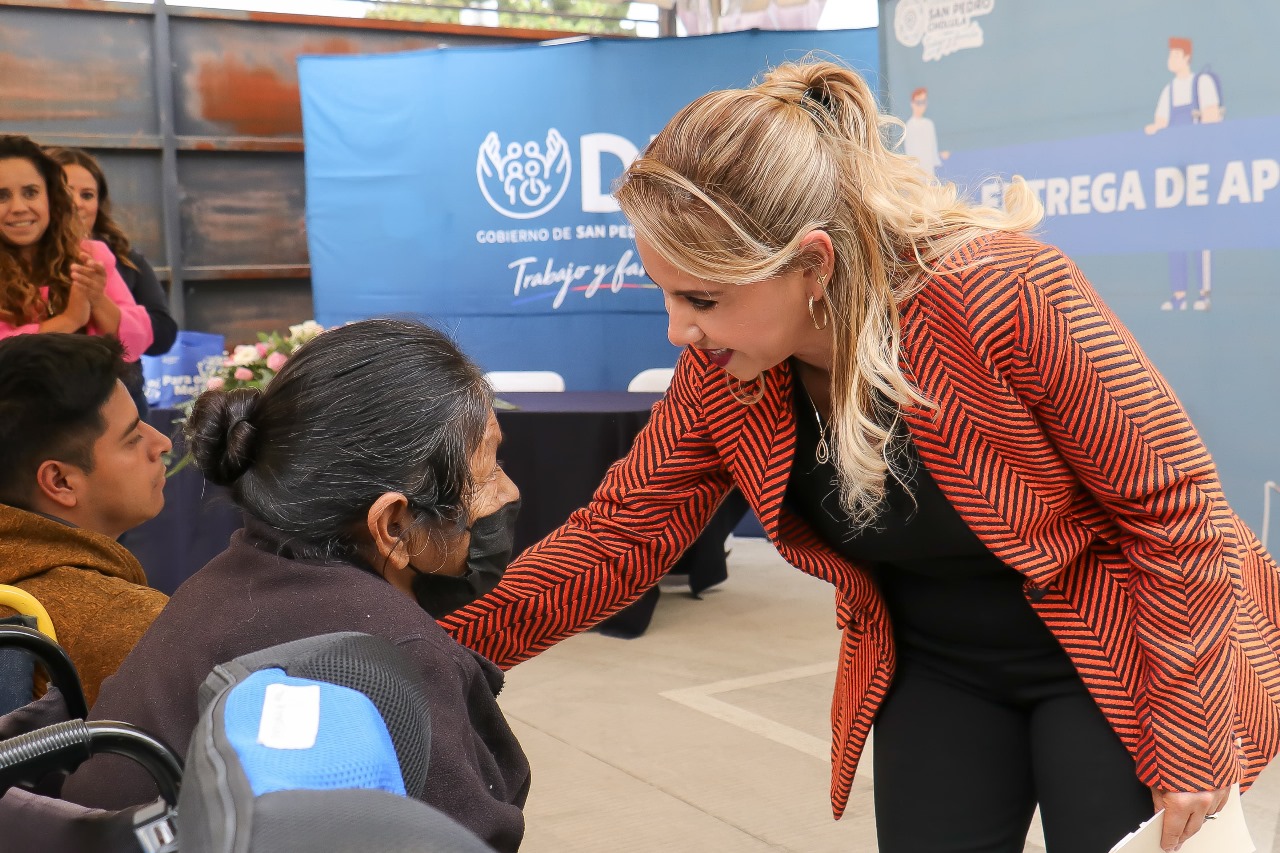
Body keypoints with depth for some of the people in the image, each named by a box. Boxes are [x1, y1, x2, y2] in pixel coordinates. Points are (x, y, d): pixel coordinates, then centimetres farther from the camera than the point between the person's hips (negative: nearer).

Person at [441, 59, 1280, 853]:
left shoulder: (1005, 295, -30)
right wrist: (454, 644, -21)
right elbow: (618, 534, -9)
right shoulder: (721, 372, -14)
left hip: (1110, 657, -4)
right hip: (936, 672, 5)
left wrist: (1188, 752, -17)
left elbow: (1173, 503, -22)